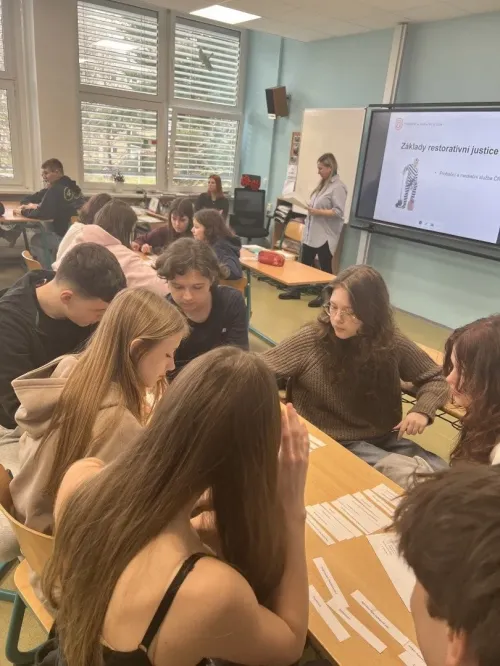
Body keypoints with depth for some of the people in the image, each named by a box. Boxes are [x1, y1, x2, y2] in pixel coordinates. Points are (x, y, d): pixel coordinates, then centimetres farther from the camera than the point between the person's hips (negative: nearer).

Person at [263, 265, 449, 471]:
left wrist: (423, 410, -12)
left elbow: (434, 379, 7)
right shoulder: (312, 340, -11)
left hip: (385, 439, 4)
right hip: (334, 443, -3)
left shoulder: (392, 342, -5)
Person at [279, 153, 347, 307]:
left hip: (325, 236, -9)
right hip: (311, 233, 9)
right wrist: (310, 208, 5)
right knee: (304, 263, 14)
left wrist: (317, 211, -21)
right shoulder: (323, 184, 15)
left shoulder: (338, 187, -13)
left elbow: (338, 212, -21)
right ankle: (296, 290, 23)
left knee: (325, 267, 3)